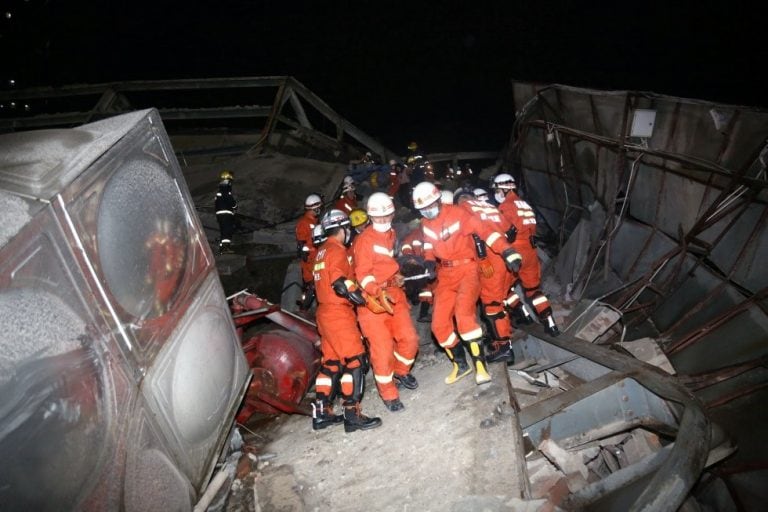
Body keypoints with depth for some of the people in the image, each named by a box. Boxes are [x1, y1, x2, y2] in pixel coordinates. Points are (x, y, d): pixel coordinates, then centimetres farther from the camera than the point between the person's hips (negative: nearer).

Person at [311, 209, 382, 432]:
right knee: (356, 362, -7)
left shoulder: (322, 252, 18)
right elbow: (340, 283, -23)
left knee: (331, 363, 13)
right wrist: (363, 298, -17)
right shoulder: (337, 250, -11)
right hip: (339, 314, -10)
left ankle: (321, 413, 17)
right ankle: (353, 415, -6)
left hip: (325, 313, 10)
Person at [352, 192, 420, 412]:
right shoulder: (364, 240, -9)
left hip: (394, 295, 7)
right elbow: (363, 273, -17)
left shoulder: (392, 235, 16)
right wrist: (378, 292, -30)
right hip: (372, 299, -6)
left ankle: (400, 371, 31)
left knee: (409, 339, 1)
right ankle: (389, 394, 10)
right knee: (382, 348, -6)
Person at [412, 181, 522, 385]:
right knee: (439, 324, 0)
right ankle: (460, 364, 19)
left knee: (463, 313, -27)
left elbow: (485, 230, -17)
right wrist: (429, 260, 2)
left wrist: (508, 252, -23)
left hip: (467, 269, -6)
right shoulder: (425, 224, 6)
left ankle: (479, 363, -15)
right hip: (446, 274, 6)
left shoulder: (457, 213, -13)